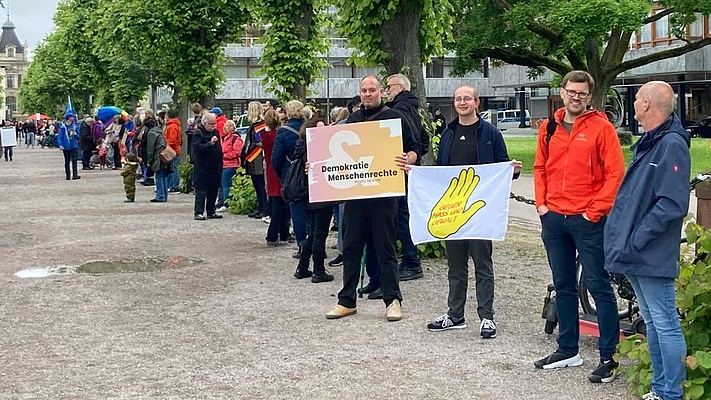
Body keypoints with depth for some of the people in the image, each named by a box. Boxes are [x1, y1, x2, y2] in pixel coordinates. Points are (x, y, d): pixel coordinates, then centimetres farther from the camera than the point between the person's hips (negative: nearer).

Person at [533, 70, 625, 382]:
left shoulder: (601, 127, -6)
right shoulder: (549, 128, 10)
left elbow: (615, 173, -10)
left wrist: (595, 211, -13)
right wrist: (541, 203, 6)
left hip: (587, 220, -6)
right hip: (554, 218, 6)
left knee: (599, 287, -2)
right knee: (563, 287, 14)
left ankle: (608, 357, 4)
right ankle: (567, 350, 25)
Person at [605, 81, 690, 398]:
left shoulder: (672, 144, -14)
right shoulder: (648, 143, 15)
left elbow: (671, 205, -22)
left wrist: (636, 241, -19)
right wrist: (622, 236, 12)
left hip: (652, 256, -10)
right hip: (635, 254, 10)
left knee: (664, 324, -2)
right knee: (652, 322, 16)